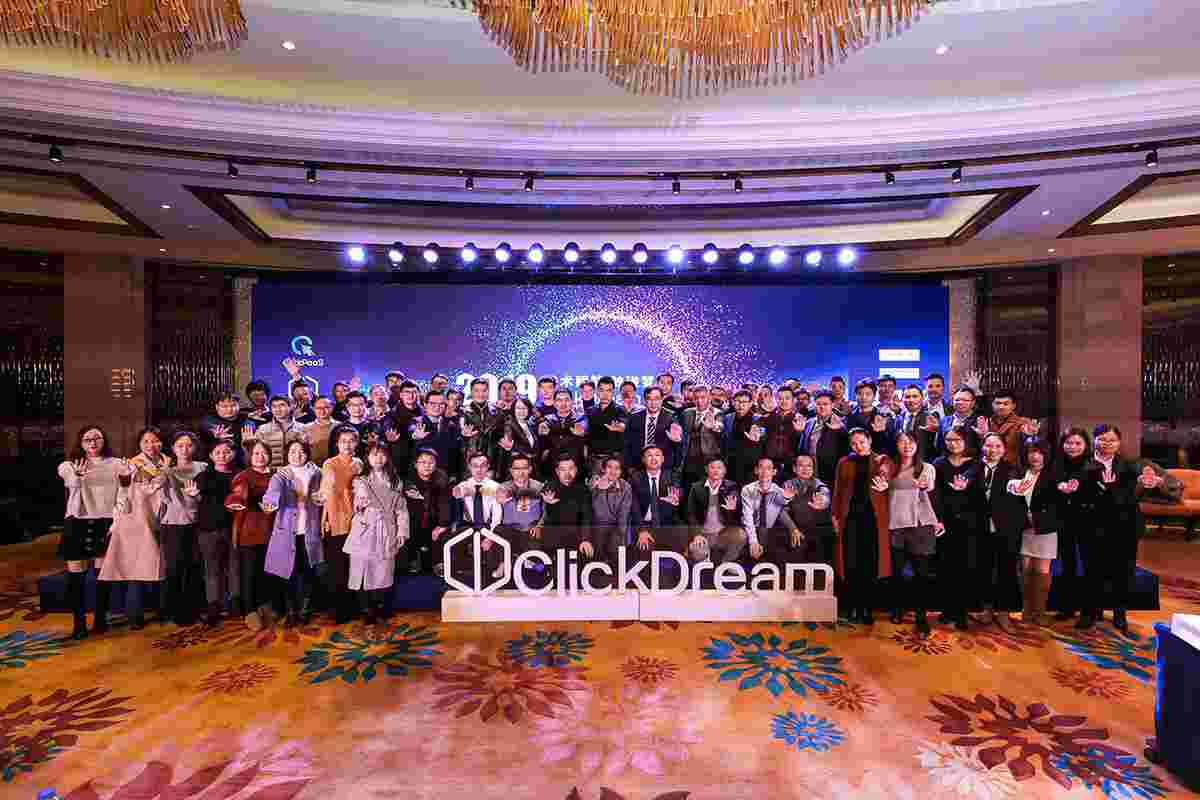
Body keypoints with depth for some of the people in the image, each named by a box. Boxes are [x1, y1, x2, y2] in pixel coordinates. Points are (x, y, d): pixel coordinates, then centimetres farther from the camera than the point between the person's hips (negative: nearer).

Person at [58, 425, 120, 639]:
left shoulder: (115, 464, 7)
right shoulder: (70, 466, 2)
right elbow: (72, 485, -21)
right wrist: (78, 477, -44)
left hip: (106, 524, 1)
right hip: (78, 524, -1)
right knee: (76, 576, 0)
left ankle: (101, 618, 19)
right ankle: (79, 622, 10)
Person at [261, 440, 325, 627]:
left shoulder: (315, 474, 5)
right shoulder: (281, 475, -4)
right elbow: (274, 490, -27)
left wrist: (320, 498, -2)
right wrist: (271, 502, -46)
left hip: (309, 532, 2)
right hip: (287, 531, -1)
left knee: (307, 573, 4)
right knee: (288, 573, 5)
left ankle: (302, 611, 22)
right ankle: (290, 612, 22)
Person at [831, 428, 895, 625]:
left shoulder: (883, 460, 6)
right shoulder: (844, 463, 13)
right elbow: (838, 490, 12)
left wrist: (885, 486, -33)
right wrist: (835, 515, 5)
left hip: (873, 515, -2)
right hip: (850, 514, 2)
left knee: (870, 563, 2)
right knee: (851, 563, 3)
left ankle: (867, 609, 12)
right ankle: (852, 607, 13)